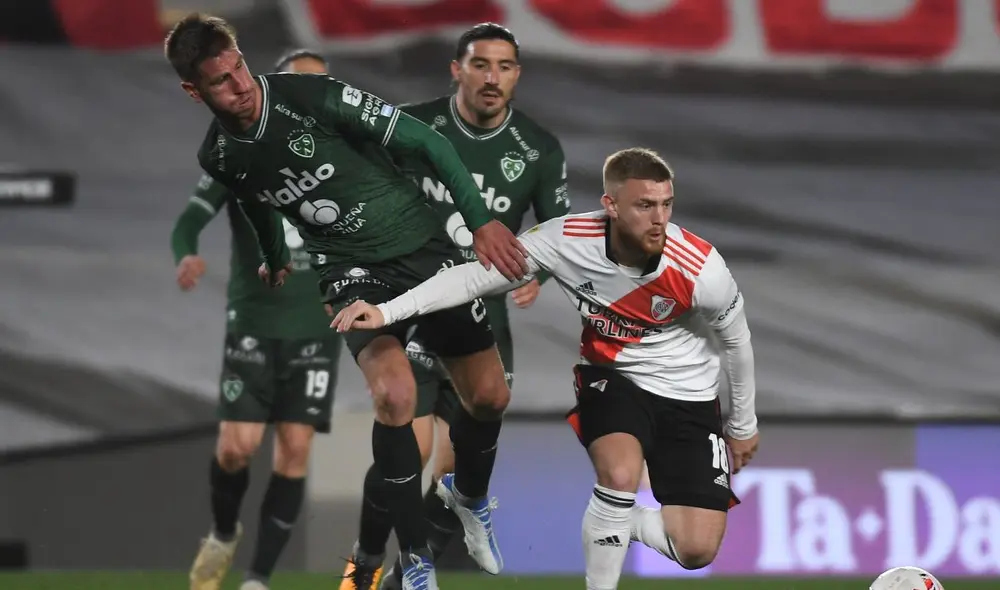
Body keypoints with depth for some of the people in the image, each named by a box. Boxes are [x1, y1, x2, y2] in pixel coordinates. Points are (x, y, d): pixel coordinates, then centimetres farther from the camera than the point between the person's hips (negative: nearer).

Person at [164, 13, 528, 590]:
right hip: (351, 271, 1)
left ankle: (471, 497, 39)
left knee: (490, 396, 4)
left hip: (423, 246, -1)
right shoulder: (220, 157, -8)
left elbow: (426, 141, -17)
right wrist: (275, 260, 37)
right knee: (395, 396, -26)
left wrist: (482, 220, -25)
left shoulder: (312, 97, -21)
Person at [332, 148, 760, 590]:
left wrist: (743, 426, 9)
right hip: (611, 377, 0)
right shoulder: (566, 240, -23)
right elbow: (477, 275, -15)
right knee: (619, 475, -33)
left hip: (688, 396, 0)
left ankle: (615, 520, 22)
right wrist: (386, 312, -25)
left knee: (697, 550, -11)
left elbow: (736, 340, -5)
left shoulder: (701, 269, -24)